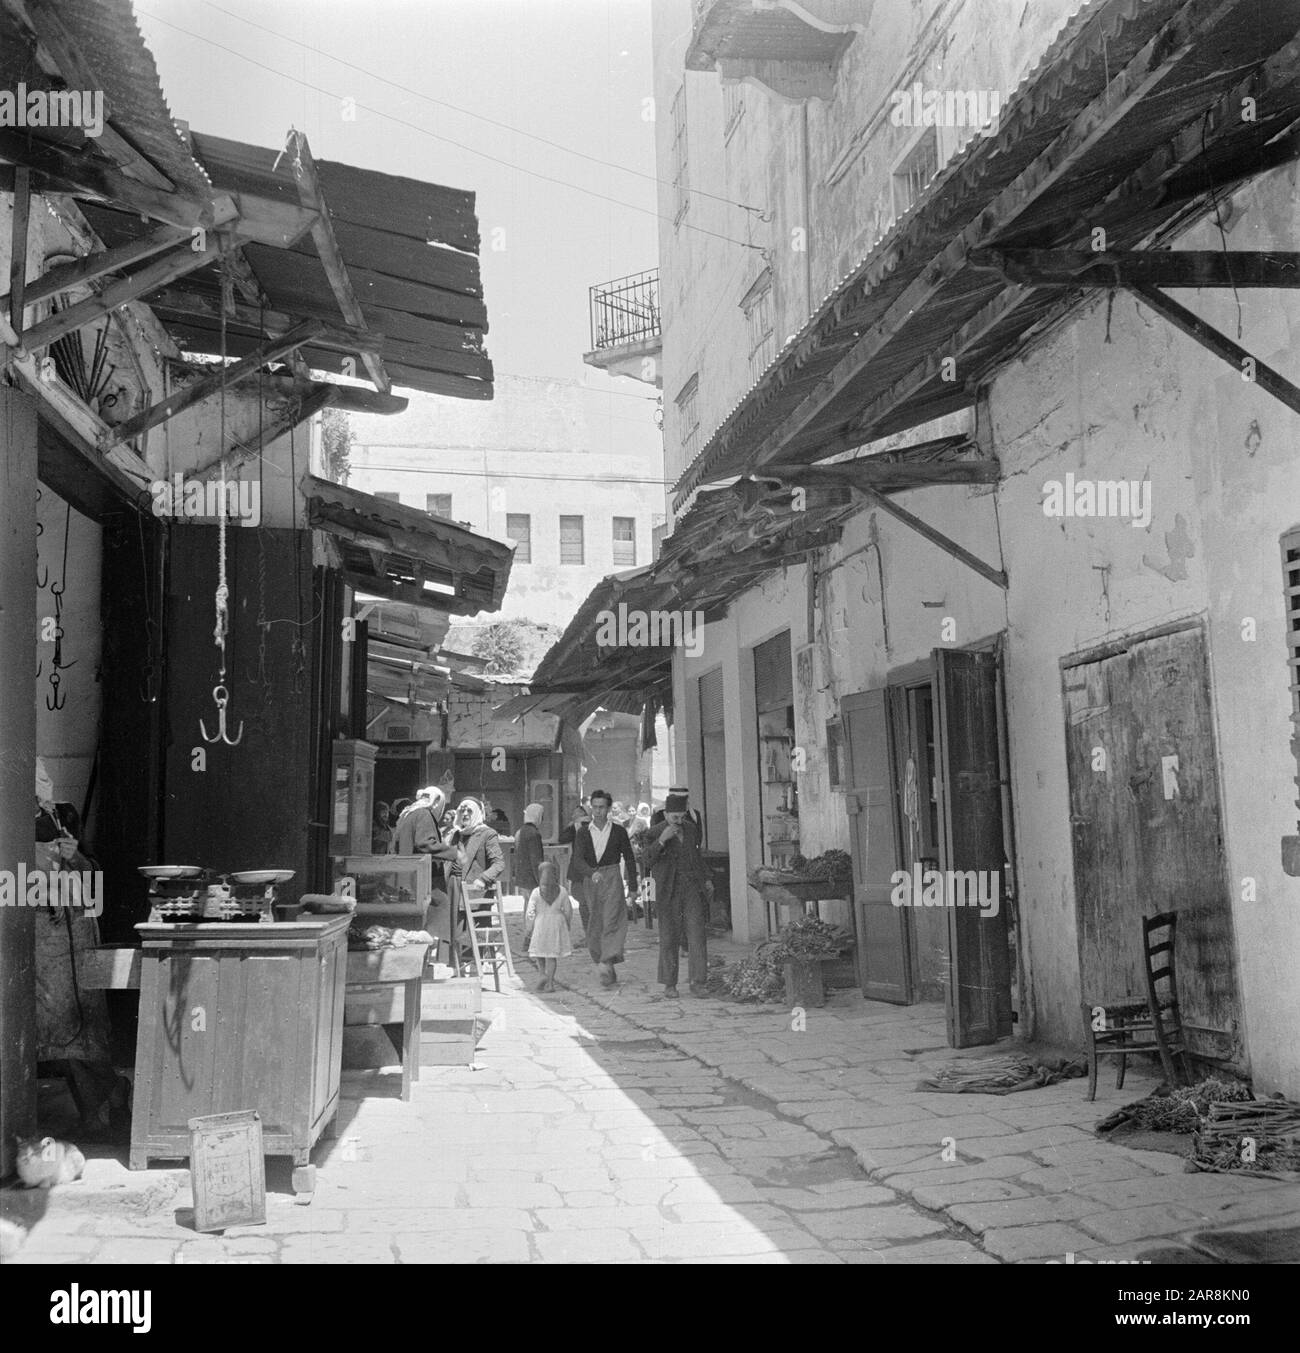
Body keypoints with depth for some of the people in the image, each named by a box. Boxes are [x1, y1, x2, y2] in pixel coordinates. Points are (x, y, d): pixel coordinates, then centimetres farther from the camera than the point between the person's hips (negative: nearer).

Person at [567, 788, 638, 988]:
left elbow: (629, 859, 10)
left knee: (611, 922, -16)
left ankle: (606, 964, -23)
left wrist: (633, 887, 10)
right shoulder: (582, 833, 3)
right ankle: (608, 970, 15)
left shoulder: (618, 831, 2)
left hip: (612, 881, -2)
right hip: (589, 880, 2)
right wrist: (592, 873, -28)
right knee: (593, 928, 4)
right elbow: (578, 860, -9)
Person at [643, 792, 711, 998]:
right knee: (669, 939, 2)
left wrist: (706, 878, 25)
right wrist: (662, 840, -24)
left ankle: (698, 983, -3)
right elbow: (648, 861, -16)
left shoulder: (690, 829, 9)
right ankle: (669, 984, 14)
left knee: (697, 936, -5)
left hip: (692, 889, 3)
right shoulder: (654, 833, -5)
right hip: (668, 893, -3)